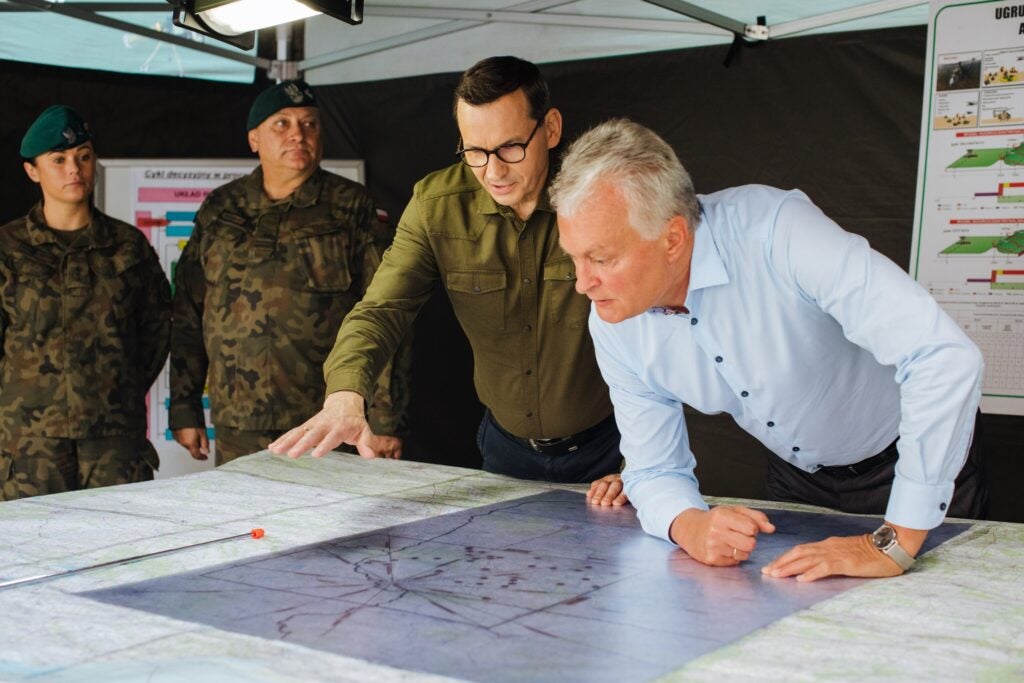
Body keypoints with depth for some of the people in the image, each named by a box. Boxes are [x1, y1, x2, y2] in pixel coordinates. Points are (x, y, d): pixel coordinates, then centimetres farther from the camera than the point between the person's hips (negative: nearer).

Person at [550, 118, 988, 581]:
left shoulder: (775, 232, -34)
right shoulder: (612, 323, -16)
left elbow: (945, 357, -40)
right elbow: (654, 470, -6)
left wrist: (894, 544, -38)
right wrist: (689, 525, -30)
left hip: (920, 461, -4)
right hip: (798, 478, 4)